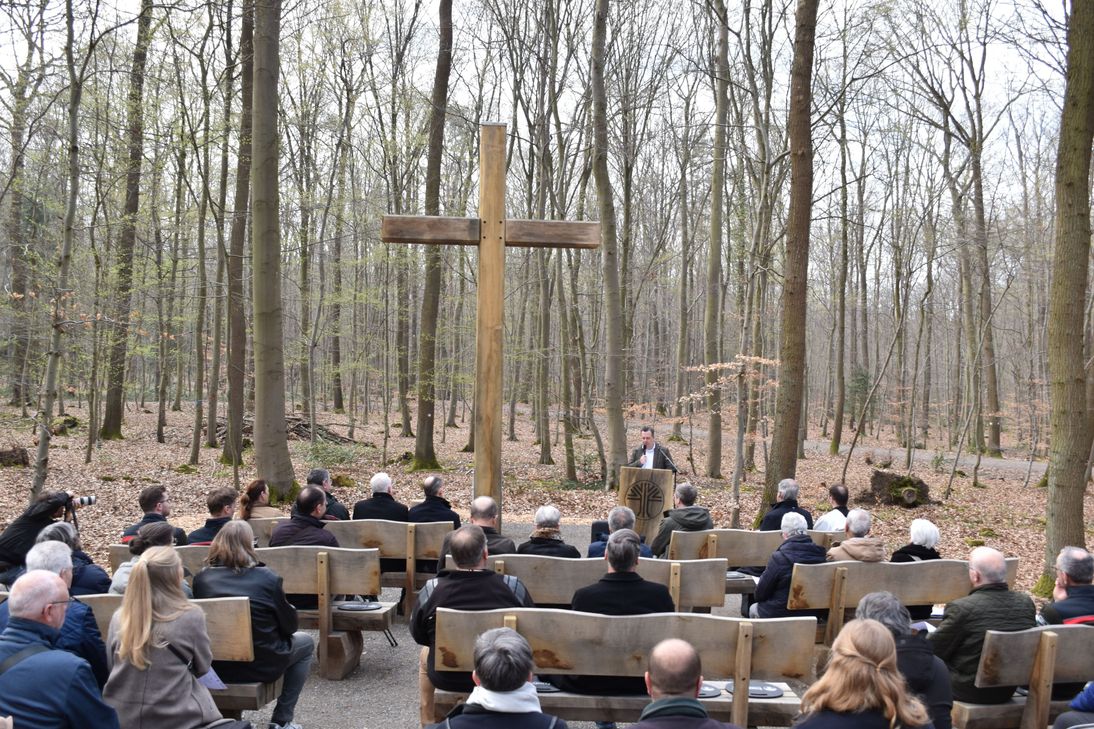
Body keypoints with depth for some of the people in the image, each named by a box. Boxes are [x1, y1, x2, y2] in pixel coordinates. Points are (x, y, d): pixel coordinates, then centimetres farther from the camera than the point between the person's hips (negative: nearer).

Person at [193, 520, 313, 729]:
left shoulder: (201, 579, -6)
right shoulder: (267, 579, -14)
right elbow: (289, 626, -5)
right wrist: (291, 611, 18)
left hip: (216, 667, 4)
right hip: (261, 667, -4)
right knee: (306, 643, 25)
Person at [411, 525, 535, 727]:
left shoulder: (432, 589, -15)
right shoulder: (513, 586, -16)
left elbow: (418, 636, 1)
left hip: (446, 678, 1)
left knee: (425, 655, 34)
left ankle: (428, 722, 43)